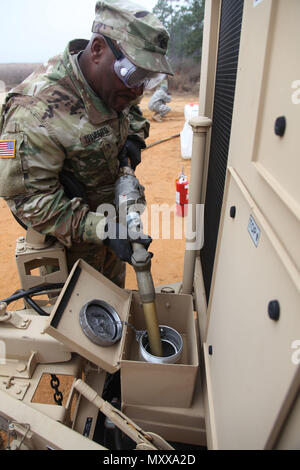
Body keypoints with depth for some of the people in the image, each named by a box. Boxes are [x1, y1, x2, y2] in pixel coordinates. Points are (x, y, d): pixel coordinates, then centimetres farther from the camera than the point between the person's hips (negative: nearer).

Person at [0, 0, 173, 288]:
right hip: (71, 234, -7)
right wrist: (100, 230, -37)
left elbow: (131, 110, 14)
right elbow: (28, 196, -31)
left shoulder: (114, 83, -8)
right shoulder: (38, 111, -33)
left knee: (114, 287, 28)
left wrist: (134, 137, -9)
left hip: (113, 213, 7)